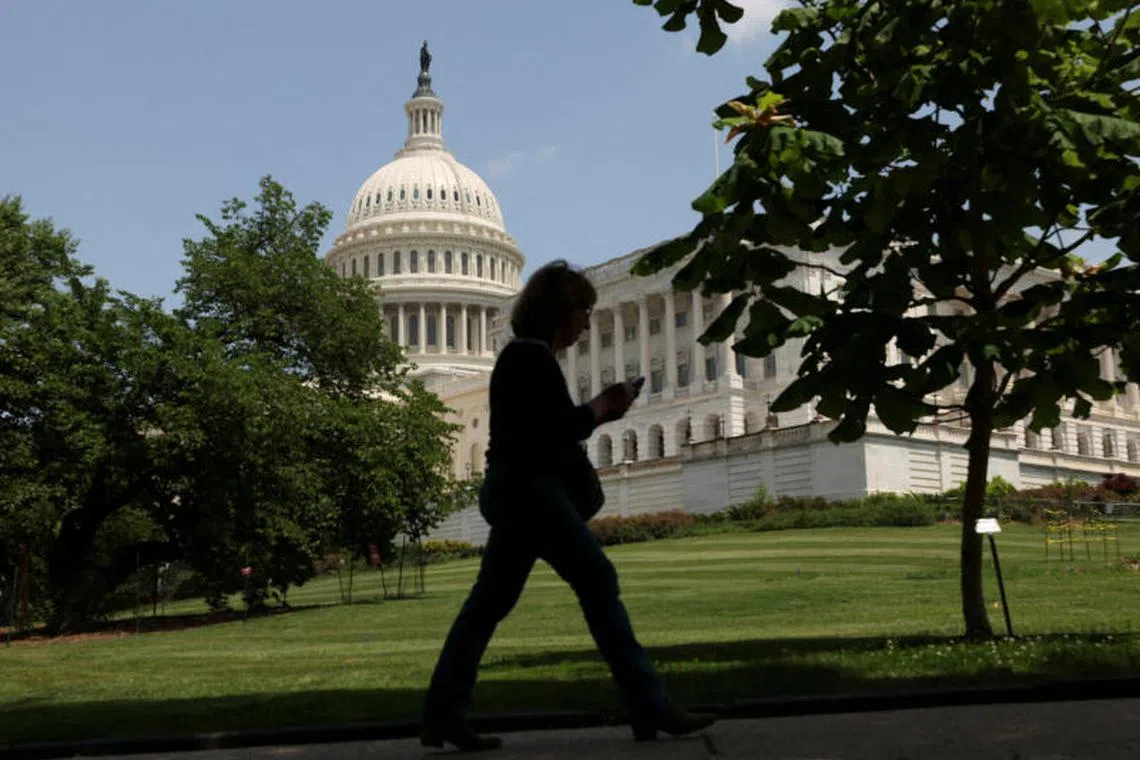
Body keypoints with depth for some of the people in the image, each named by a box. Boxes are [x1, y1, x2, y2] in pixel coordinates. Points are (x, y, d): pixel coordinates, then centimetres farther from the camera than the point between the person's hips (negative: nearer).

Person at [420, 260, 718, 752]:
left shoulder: (520, 356, 19)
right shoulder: (533, 357, -12)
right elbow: (553, 432, -19)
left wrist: (599, 409, 12)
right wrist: (599, 409, -3)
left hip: (512, 490, 10)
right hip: (527, 489, -10)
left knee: (488, 603, 9)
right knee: (598, 584, -7)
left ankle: (441, 716, 10)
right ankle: (649, 708, -5)